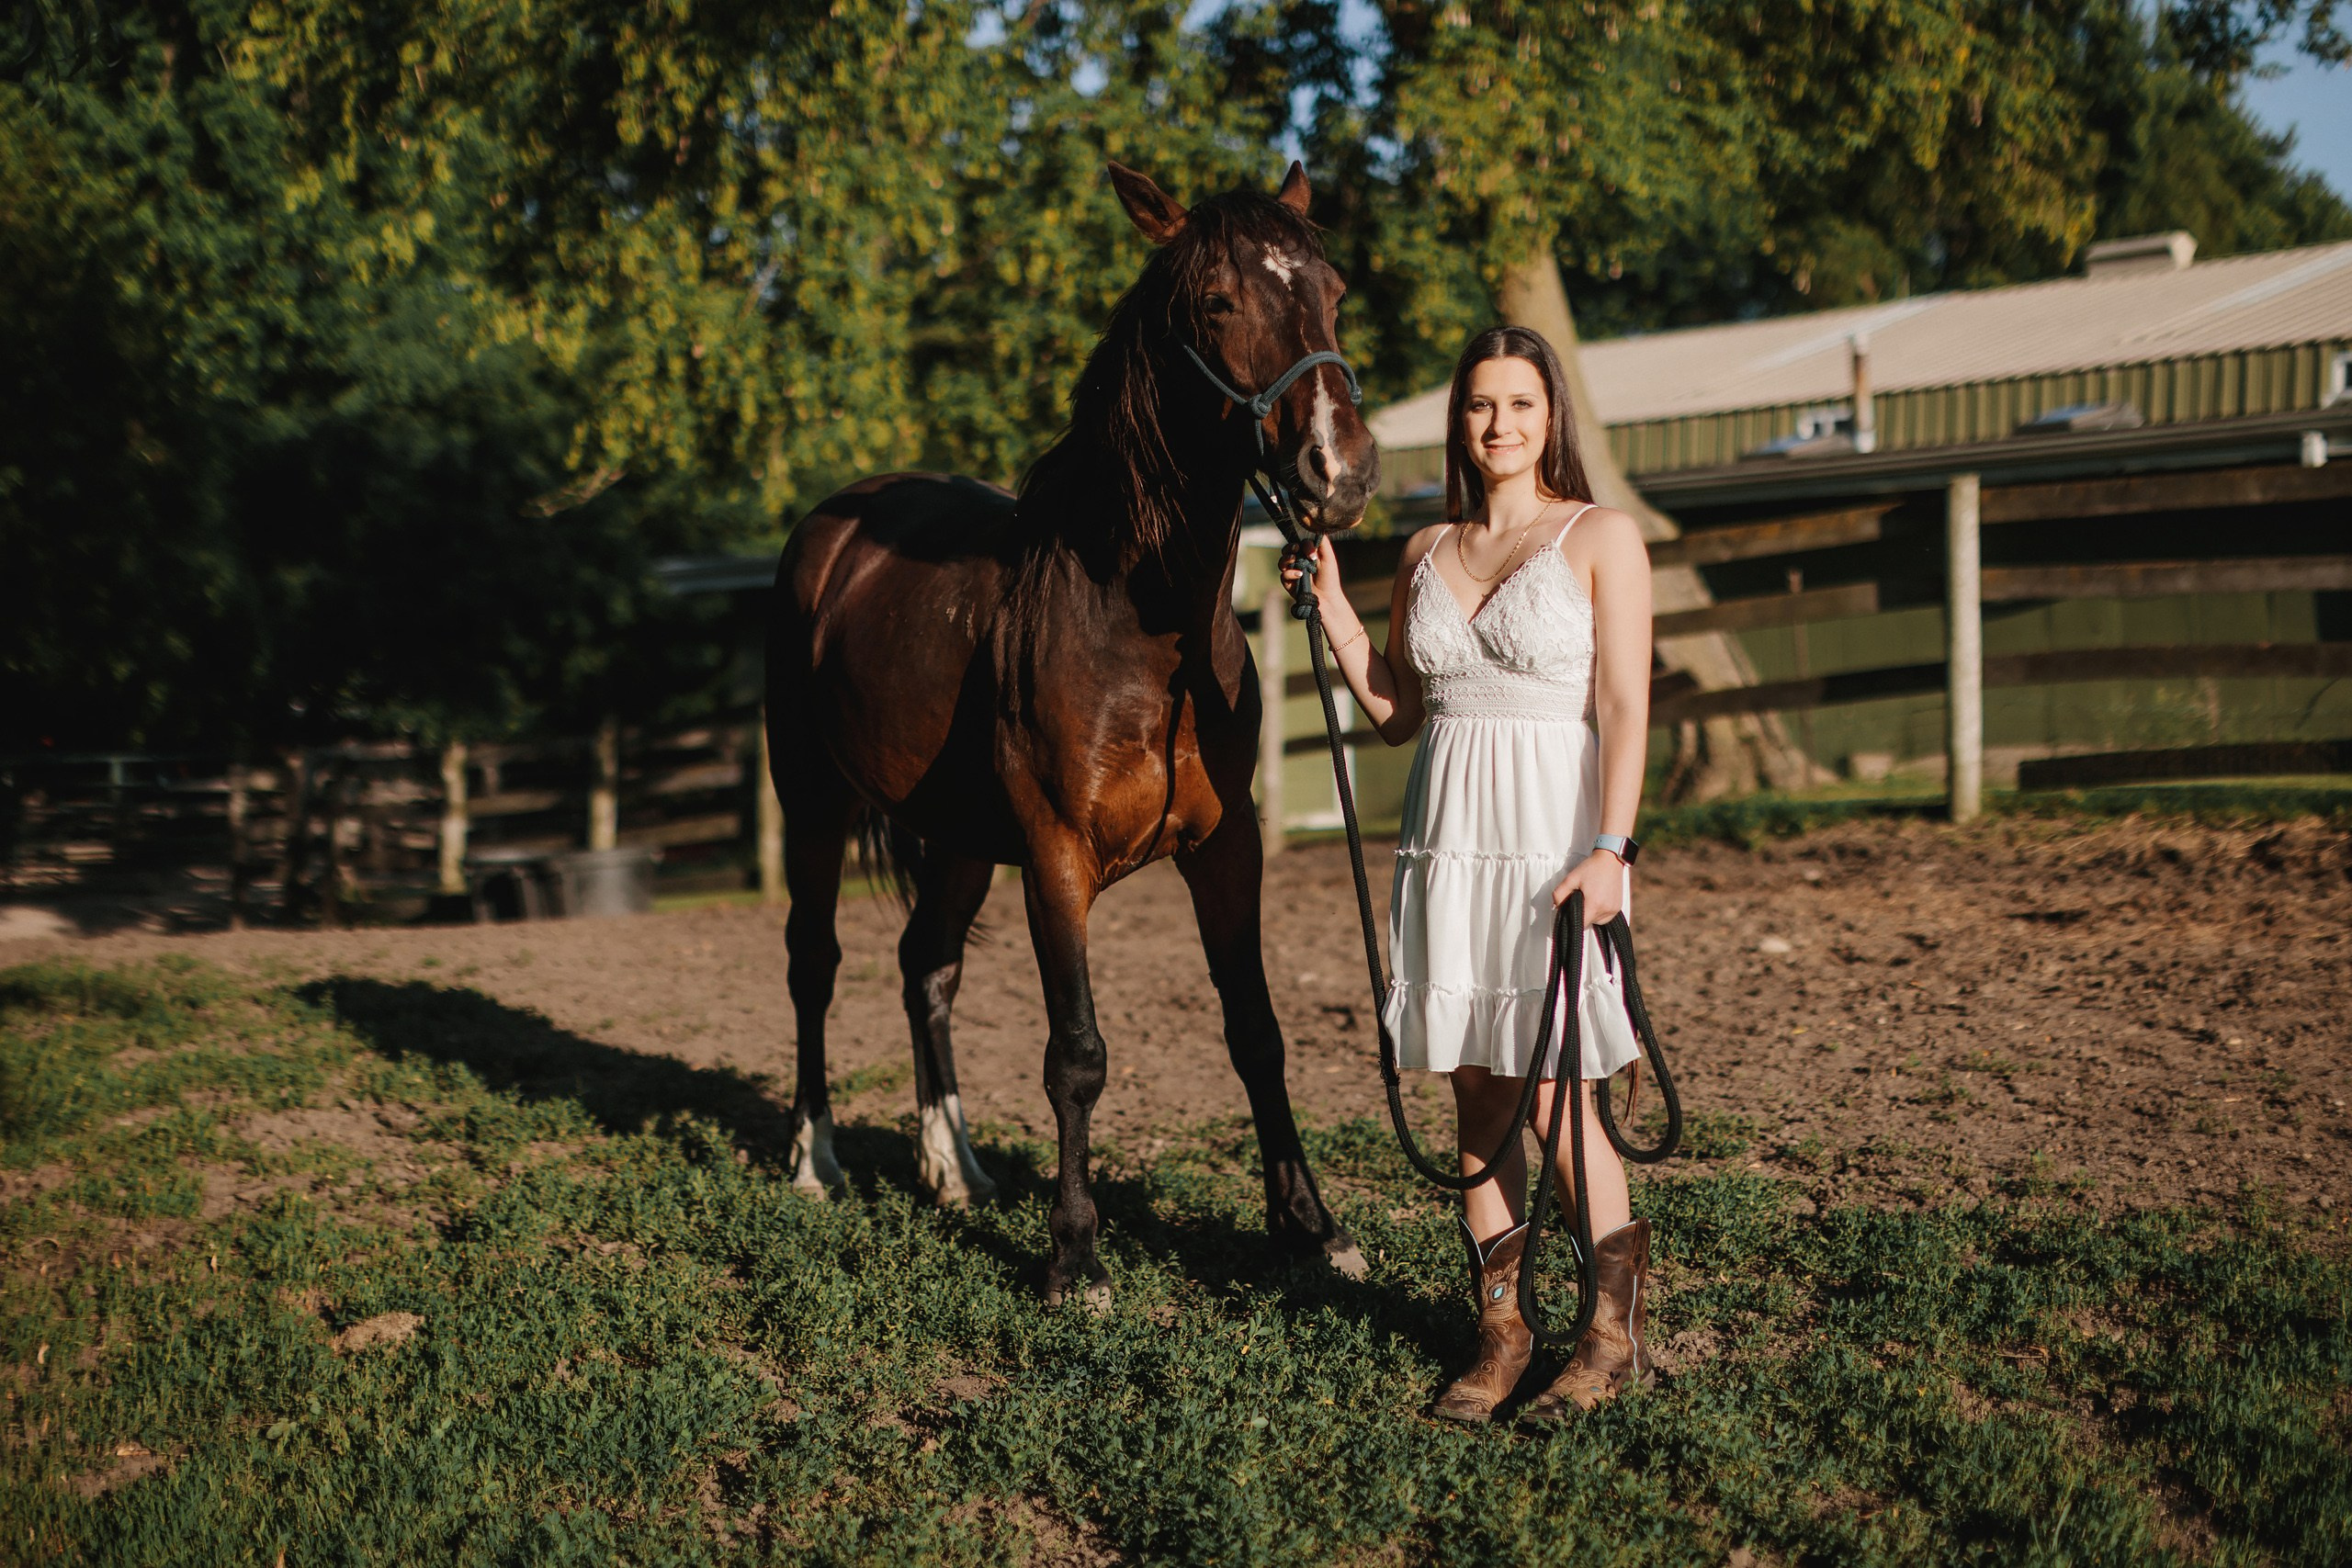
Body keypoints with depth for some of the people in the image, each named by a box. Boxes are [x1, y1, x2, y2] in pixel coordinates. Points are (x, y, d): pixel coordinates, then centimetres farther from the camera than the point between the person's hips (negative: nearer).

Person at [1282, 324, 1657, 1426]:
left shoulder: (1601, 539, -1)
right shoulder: (1427, 553, 13)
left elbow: (1625, 707, -7)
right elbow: (1393, 712, 15)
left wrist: (1610, 850, -17)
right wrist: (1330, 600, 5)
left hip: (1554, 837, -5)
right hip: (1449, 833, 5)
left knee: (1552, 1096, -6)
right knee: (1476, 1096, 7)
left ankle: (1619, 1330, 10)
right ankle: (1501, 1330, 18)